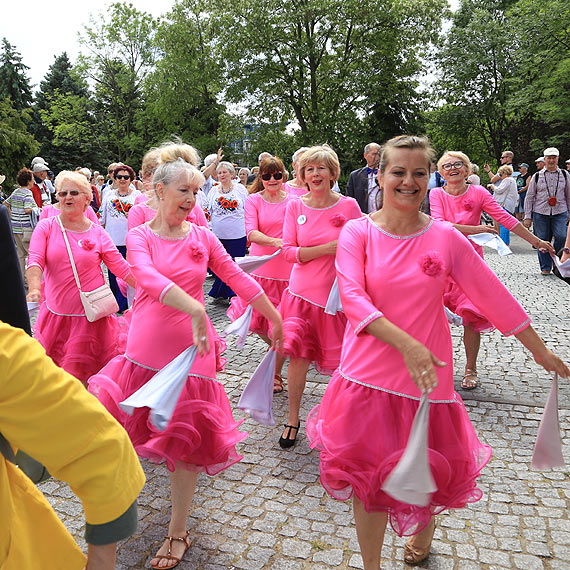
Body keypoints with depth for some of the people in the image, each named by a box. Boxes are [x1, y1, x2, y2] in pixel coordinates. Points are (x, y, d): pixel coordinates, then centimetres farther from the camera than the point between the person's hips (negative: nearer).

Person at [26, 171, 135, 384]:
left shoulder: (97, 233, -2)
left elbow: (122, 268, 0)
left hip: (90, 316, -1)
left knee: (80, 374, 4)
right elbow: (35, 261, -12)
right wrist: (35, 288, -30)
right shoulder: (46, 227, -1)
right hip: (56, 313, 2)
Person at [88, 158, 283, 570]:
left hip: (190, 347, 0)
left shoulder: (203, 237, 3)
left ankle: (179, 532, 22)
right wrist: (195, 310, -37)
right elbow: (149, 278, -22)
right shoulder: (140, 236, -2)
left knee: (186, 438, 5)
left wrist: (276, 320, 6)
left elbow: (240, 279, 5)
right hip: (147, 346, 0)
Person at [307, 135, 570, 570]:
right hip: (368, 376, -1)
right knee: (369, 473, 7)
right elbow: (351, 296, -17)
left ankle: (423, 532, 50)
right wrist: (407, 344, -28)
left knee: (429, 472, 15)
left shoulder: (446, 237, -2)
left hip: (428, 376, 1)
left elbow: (494, 296, 3)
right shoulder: (358, 232, -5)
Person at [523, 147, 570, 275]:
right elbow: (529, 197, 7)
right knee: (543, 241, 0)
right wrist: (527, 216, 2)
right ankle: (545, 267, 14)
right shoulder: (537, 176, 6)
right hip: (540, 213, 0)